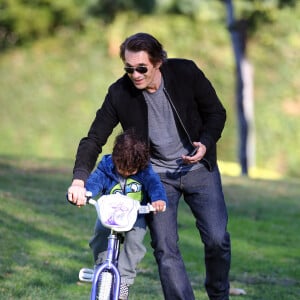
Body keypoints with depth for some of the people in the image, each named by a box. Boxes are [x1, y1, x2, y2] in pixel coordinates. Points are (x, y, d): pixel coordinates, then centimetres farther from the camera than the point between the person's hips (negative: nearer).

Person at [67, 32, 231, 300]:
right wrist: (80, 178, -27)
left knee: (217, 239, -6)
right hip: (157, 175, 0)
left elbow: (216, 112, -2)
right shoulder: (119, 94, -14)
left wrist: (205, 144, -20)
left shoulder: (186, 73, -14)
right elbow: (94, 139, -12)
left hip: (199, 168, 0)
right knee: (165, 249, -9)